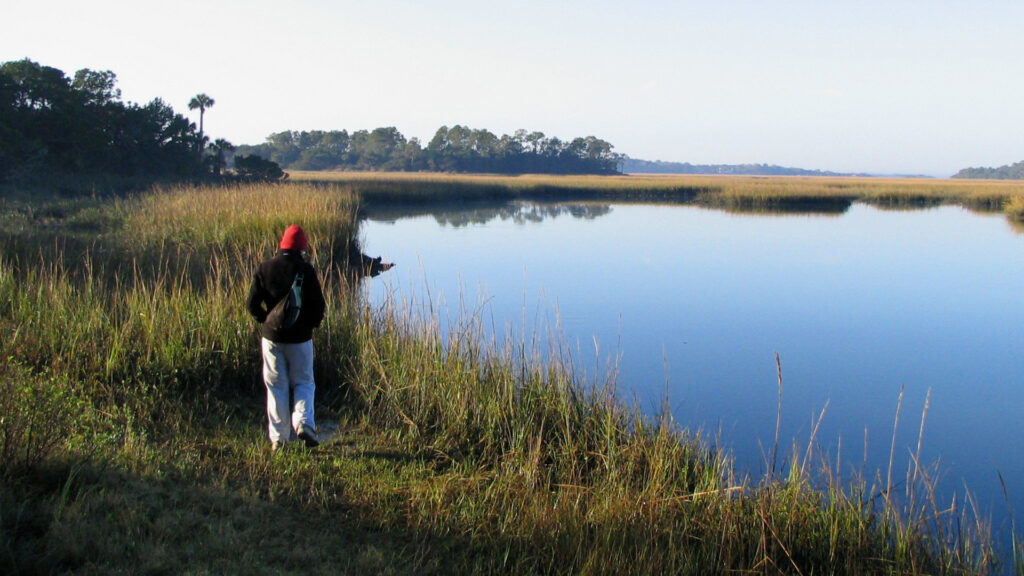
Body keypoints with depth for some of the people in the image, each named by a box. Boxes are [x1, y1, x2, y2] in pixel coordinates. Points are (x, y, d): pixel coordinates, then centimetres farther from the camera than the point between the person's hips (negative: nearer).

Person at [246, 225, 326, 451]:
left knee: (276, 386, 9)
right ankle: (304, 422, -12)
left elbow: (252, 303, -1)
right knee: (303, 383, 11)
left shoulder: (264, 269, -1)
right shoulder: (306, 269, -8)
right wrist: (311, 324, 10)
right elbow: (318, 304, -8)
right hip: (300, 337, -2)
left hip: (272, 336, 2)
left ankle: (278, 437, 10)